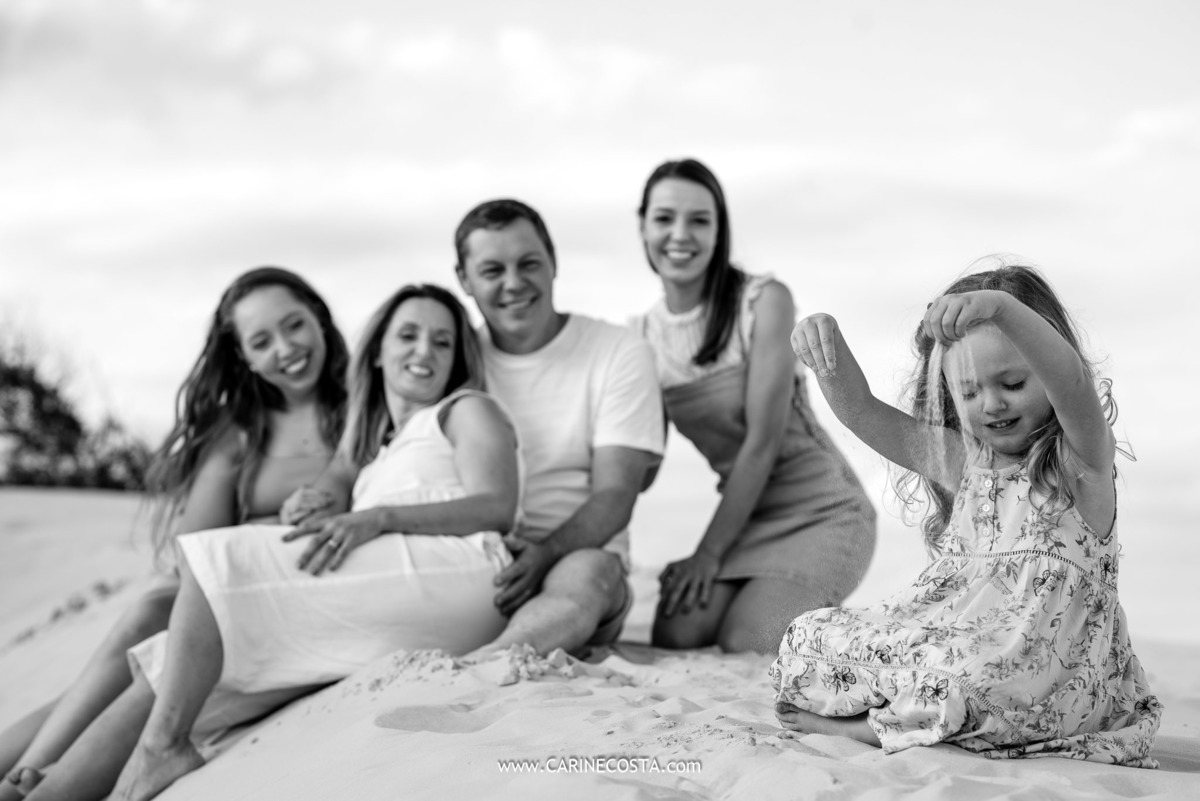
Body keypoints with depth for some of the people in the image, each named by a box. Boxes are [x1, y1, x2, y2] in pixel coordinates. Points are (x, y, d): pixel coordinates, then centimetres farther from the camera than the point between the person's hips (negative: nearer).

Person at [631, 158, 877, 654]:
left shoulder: (764, 301, -14)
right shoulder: (642, 335, 1)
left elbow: (763, 441, -17)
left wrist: (708, 553, -15)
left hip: (822, 509, -5)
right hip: (744, 513, 5)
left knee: (746, 643, -23)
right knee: (676, 636, -16)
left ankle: (825, 620, 9)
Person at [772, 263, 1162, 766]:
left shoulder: (1082, 458, -3)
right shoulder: (963, 460, 12)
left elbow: (1071, 382, -26)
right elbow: (863, 414, 3)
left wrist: (1001, 307, -43)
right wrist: (829, 349, -18)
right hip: (957, 627, 6)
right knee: (807, 642, -1)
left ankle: (868, 727, -15)